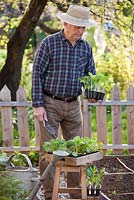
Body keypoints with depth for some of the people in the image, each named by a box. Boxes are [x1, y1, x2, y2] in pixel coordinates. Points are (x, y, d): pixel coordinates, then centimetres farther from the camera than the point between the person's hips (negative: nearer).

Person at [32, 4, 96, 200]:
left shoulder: (86, 47, 4)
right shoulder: (49, 43, -9)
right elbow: (37, 74, -9)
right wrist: (38, 105, -14)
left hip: (73, 105, 4)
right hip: (50, 104, -4)